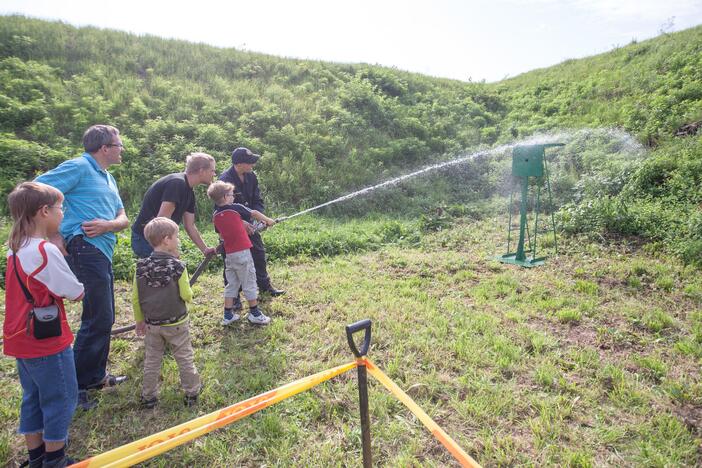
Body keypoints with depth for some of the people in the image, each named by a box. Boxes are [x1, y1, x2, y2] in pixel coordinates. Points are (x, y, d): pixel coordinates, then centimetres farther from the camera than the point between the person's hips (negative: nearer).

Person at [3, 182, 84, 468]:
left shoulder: (16, 249, 4)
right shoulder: (46, 251, -22)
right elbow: (77, 294, -19)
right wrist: (72, 286, 3)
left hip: (22, 339, 9)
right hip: (48, 341, -8)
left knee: (34, 398, 20)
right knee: (61, 399, 7)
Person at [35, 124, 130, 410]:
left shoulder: (108, 178, 20)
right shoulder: (78, 167, -7)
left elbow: (123, 218, 15)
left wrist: (108, 225, -8)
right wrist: (52, 235, -16)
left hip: (102, 252, 10)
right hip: (85, 249, -10)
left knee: (104, 318, 17)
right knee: (99, 319, -7)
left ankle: (96, 376, 32)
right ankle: (75, 385, 7)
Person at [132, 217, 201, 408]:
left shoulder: (141, 266, -7)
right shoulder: (178, 266, -19)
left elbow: (135, 298, 0)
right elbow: (187, 296, -16)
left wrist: (140, 320, 12)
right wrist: (189, 292, 7)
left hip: (152, 324, 3)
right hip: (176, 324, -3)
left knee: (151, 361, 18)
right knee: (185, 360, 11)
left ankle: (149, 397, 28)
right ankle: (191, 393, 22)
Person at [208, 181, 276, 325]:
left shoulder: (215, 216, 5)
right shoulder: (236, 208, -10)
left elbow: (221, 234, 13)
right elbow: (254, 213, 1)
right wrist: (268, 220, 15)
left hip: (229, 253, 5)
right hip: (242, 252, -5)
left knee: (231, 283, 16)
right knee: (249, 282, 5)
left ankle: (228, 315, 19)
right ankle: (254, 314, 14)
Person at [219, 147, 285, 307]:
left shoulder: (251, 177, -4)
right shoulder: (225, 180, -25)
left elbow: (257, 201, 2)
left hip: (248, 223, 7)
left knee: (259, 253, 14)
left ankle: (264, 285, 33)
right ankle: (233, 296, 14)